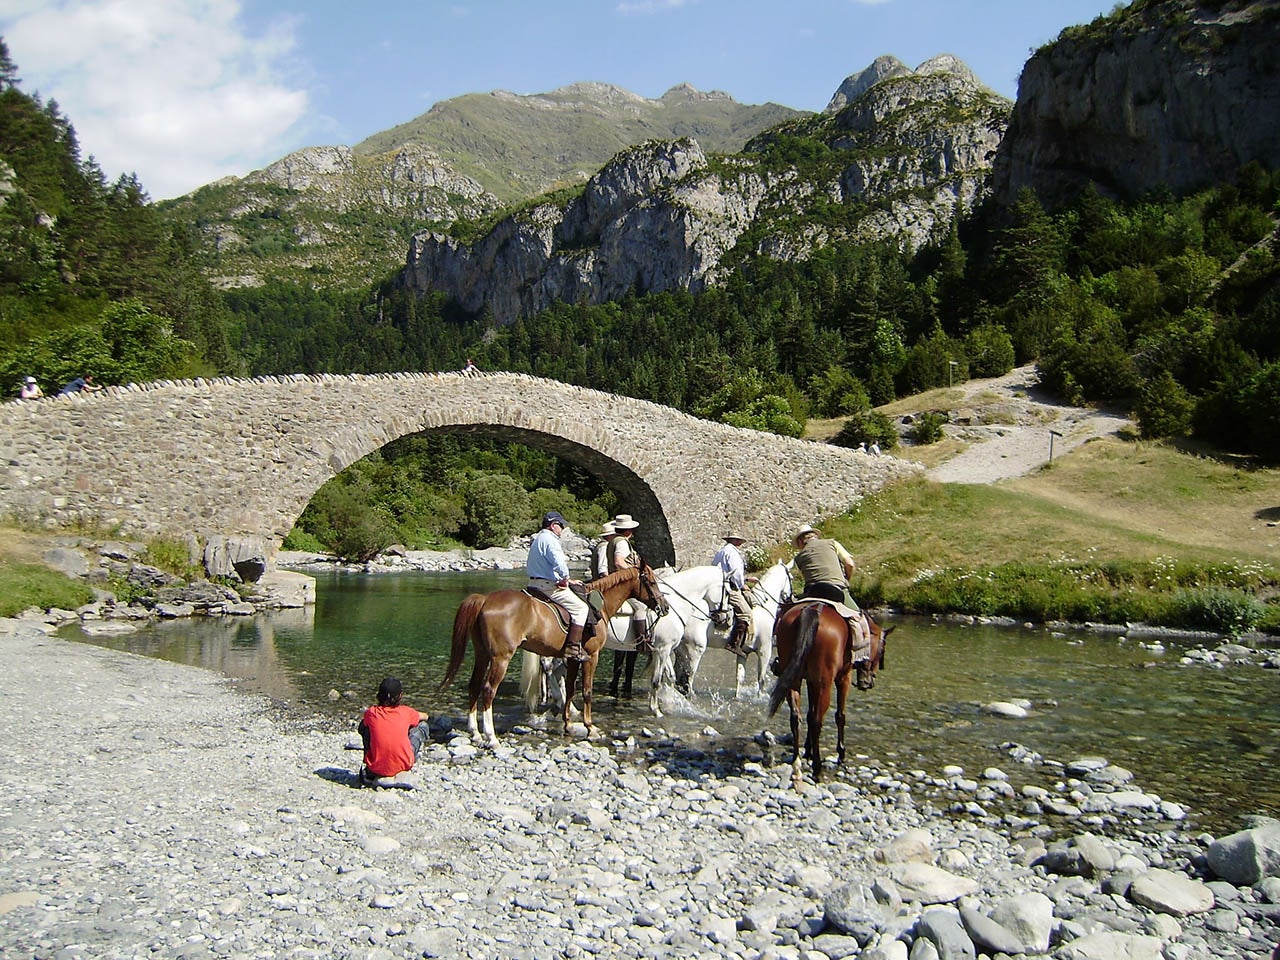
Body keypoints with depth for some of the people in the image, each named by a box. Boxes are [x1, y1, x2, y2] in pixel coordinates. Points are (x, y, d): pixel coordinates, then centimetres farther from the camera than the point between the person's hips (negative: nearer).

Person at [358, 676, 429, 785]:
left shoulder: (372, 712, -3)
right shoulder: (405, 712, -3)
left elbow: (363, 724, 23)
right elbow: (424, 717, 20)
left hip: (376, 769, 1)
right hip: (403, 766, -1)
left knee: (364, 726, 21)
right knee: (423, 725, 16)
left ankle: (369, 773, 18)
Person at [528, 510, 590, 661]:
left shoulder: (538, 540, 20)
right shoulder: (549, 540, -15)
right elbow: (559, 563, -30)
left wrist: (567, 581, 22)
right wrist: (565, 579, -10)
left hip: (535, 584, 11)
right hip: (549, 586, -11)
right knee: (580, 607, -7)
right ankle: (573, 647, -13)